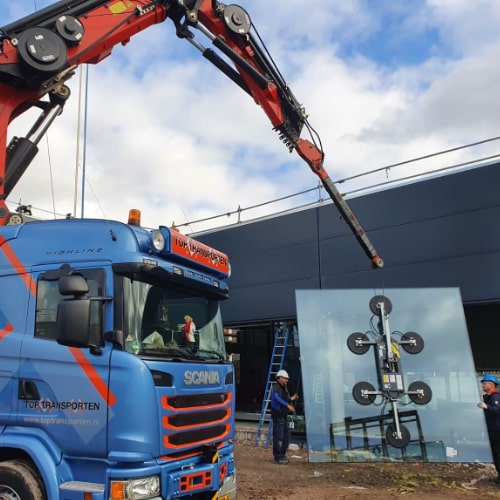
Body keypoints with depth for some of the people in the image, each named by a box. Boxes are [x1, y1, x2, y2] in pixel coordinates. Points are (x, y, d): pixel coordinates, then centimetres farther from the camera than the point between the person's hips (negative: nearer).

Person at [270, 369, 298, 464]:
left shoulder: (284, 388, 16)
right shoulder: (275, 388, -14)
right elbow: (277, 398, -30)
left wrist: (291, 399, 2)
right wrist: (288, 405, -39)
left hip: (284, 415, 10)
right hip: (277, 415, -10)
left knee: (286, 435, 13)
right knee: (278, 436, -7)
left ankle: (282, 454, 25)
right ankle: (278, 457, 1)